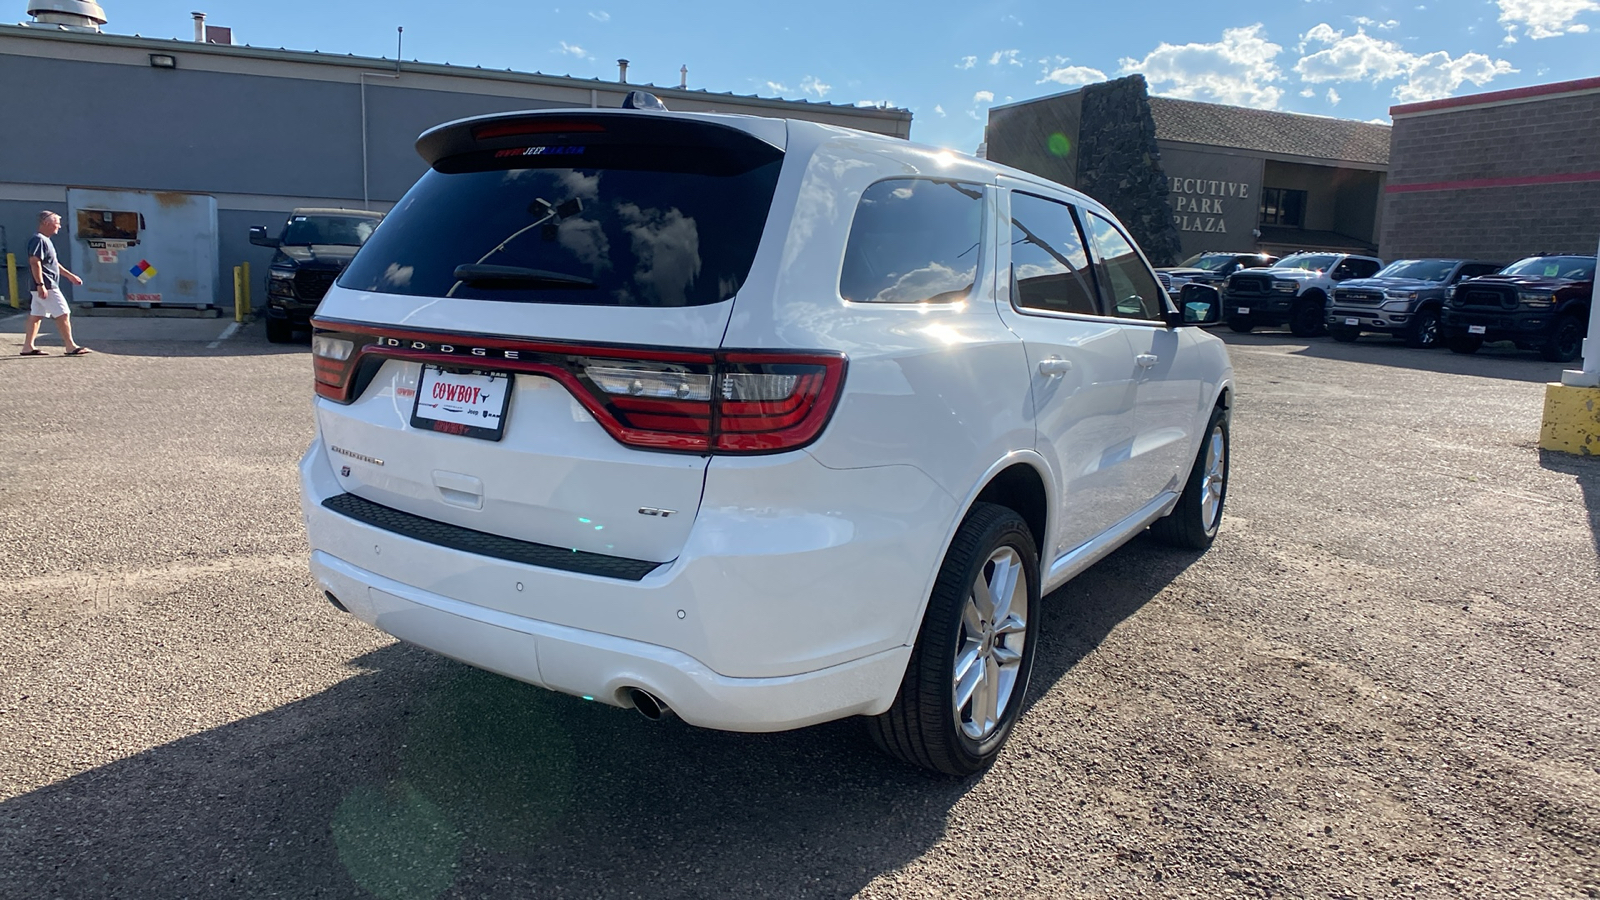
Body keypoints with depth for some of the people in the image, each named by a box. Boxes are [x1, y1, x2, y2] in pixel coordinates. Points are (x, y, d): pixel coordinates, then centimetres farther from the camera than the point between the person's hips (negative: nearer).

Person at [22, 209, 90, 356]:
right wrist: (40, 285, -26)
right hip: (46, 286, -11)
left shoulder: (45, 240, 19)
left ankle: (28, 347, 13)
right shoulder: (38, 240, -14)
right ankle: (71, 346, -6)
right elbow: (34, 262, -22)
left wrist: (70, 276, 30)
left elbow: (54, 263, 27)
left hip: (44, 287, 11)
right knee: (62, 314, -8)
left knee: (36, 315, 10)